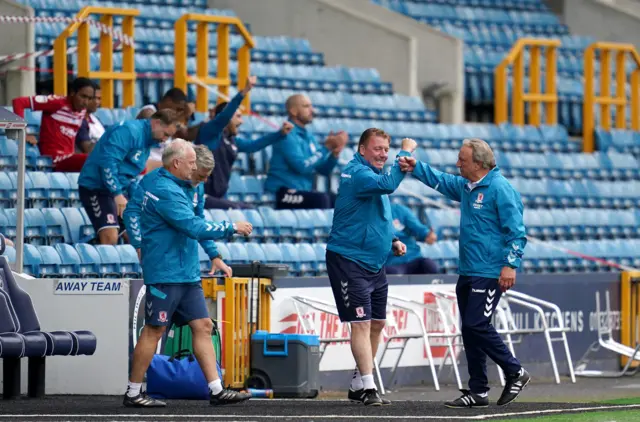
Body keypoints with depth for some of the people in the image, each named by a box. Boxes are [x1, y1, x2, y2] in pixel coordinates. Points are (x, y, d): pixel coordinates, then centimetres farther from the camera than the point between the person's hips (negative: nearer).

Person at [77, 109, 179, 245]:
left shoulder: (146, 140, 13)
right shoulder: (129, 131, -17)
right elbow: (108, 161, -27)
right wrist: (117, 194, -30)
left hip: (119, 189, 10)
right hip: (96, 187, -10)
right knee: (110, 238, -21)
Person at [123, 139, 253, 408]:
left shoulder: (154, 179, 10)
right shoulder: (166, 192, -19)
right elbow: (194, 228, -24)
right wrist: (231, 228, -16)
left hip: (186, 274, 10)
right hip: (166, 273, -10)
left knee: (203, 326, 5)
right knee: (154, 330, -4)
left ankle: (216, 390, 3)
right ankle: (133, 393, 4)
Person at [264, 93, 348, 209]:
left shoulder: (309, 136, 14)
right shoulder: (287, 135, -11)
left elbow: (323, 170, 13)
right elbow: (302, 167, -21)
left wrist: (335, 153, -6)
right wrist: (326, 148, -15)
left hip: (303, 192, 9)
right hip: (283, 193, -9)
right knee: (322, 199, -30)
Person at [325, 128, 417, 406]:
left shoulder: (372, 174, 16)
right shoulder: (357, 173, -16)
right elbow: (388, 185, -36)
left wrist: (392, 241, 11)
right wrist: (406, 153, -27)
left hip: (374, 264, 10)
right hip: (349, 261, -10)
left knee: (377, 324, 12)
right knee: (361, 323, -12)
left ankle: (358, 384, 22)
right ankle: (368, 388, -14)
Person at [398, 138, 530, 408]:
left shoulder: (500, 189, -13)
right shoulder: (465, 187, 13)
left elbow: (516, 231, -17)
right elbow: (440, 181, 29)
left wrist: (511, 264, -25)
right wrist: (415, 168, 12)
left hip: (490, 274, -9)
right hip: (467, 272, 9)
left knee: (476, 325, -15)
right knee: (469, 330, 8)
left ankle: (515, 373, 0)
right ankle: (478, 392, 12)